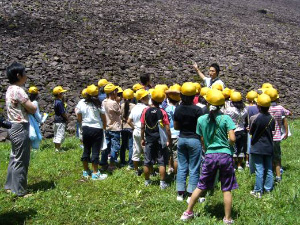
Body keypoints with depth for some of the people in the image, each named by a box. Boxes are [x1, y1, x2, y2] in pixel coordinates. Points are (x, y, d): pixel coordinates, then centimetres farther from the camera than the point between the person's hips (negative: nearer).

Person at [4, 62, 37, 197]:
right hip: (20, 128, -10)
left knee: (14, 158, 18)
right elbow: (33, 109, -16)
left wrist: (21, 105, -5)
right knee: (21, 161, -2)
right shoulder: (18, 90, -18)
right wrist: (27, 106, 1)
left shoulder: (10, 90, 12)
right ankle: (20, 191, 5)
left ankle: (10, 186, 27)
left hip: (13, 127, 10)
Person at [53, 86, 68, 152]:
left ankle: (56, 148, 22)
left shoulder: (56, 101, 8)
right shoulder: (59, 102, -18)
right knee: (60, 135, -6)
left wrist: (63, 99, 8)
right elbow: (63, 113, -17)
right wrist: (67, 118, -2)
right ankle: (57, 149, -5)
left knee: (56, 135, 14)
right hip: (61, 121, -10)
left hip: (56, 120, 10)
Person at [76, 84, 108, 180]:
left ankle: (86, 171, 26)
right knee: (95, 151, 1)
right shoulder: (98, 105, -11)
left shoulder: (81, 104, -2)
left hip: (86, 129, 4)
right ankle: (95, 173, 5)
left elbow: (79, 119, 3)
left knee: (86, 150, 15)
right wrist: (104, 127, 13)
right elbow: (104, 118, -5)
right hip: (97, 129, -4)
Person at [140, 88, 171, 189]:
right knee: (162, 162, 5)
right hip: (160, 140, -2)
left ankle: (147, 181, 24)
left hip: (149, 139, 2)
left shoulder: (146, 111, -5)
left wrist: (142, 139, 10)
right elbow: (167, 128, -11)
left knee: (147, 162, 12)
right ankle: (162, 183, 7)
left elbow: (142, 127, -1)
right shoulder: (162, 112, -10)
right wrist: (169, 140, -1)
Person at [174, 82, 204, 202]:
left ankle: (180, 193, 15)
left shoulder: (178, 109, 0)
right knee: (194, 169, 4)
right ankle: (191, 194, 6)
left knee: (181, 167, 11)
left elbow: (176, 127, 8)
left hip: (181, 139, 4)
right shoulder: (197, 110, -14)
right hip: (194, 139, -4)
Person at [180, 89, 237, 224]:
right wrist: (227, 145, 9)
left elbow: (202, 141, 8)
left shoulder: (201, 120, 1)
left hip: (209, 156, 2)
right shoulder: (226, 118, -6)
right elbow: (232, 139, -11)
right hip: (225, 155, -2)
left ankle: (188, 213, 23)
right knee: (226, 189, 7)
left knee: (201, 186, 15)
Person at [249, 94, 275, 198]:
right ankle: (268, 188, 22)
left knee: (259, 169, -1)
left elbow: (251, 132, -4)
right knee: (269, 169, 13)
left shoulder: (254, 118, -16)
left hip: (257, 147, -4)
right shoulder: (271, 119, -4)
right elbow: (272, 131, 7)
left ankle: (258, 191, 4)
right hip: (269, 147, 4)